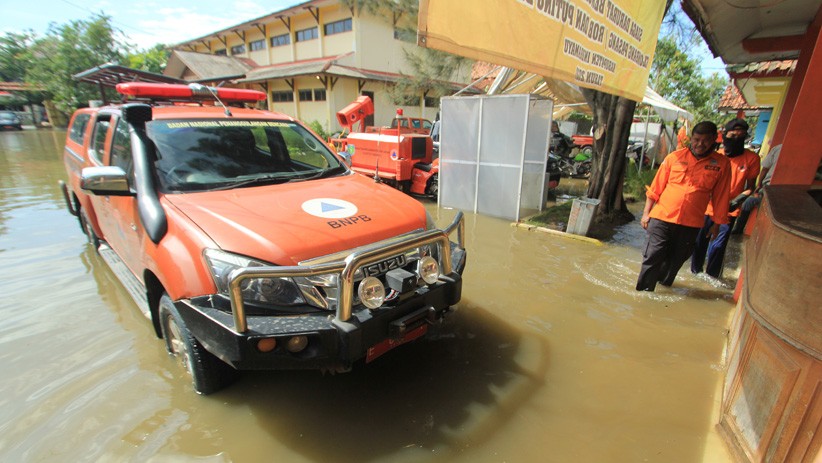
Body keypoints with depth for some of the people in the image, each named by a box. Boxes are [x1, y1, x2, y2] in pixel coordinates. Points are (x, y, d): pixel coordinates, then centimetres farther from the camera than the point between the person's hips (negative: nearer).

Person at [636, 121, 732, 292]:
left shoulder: (722, 164, 1)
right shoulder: (674, 157, -1)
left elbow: (720, 197, 6)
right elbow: (656, 187, 2)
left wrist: (717, 224, 9)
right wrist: (646, 213, 1)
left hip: (691, 223, 2)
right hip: (662, 217, -1)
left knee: (676, 259, 15)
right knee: (652, 257, -3)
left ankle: (664, 282, 37)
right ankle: (643, 291, 8)